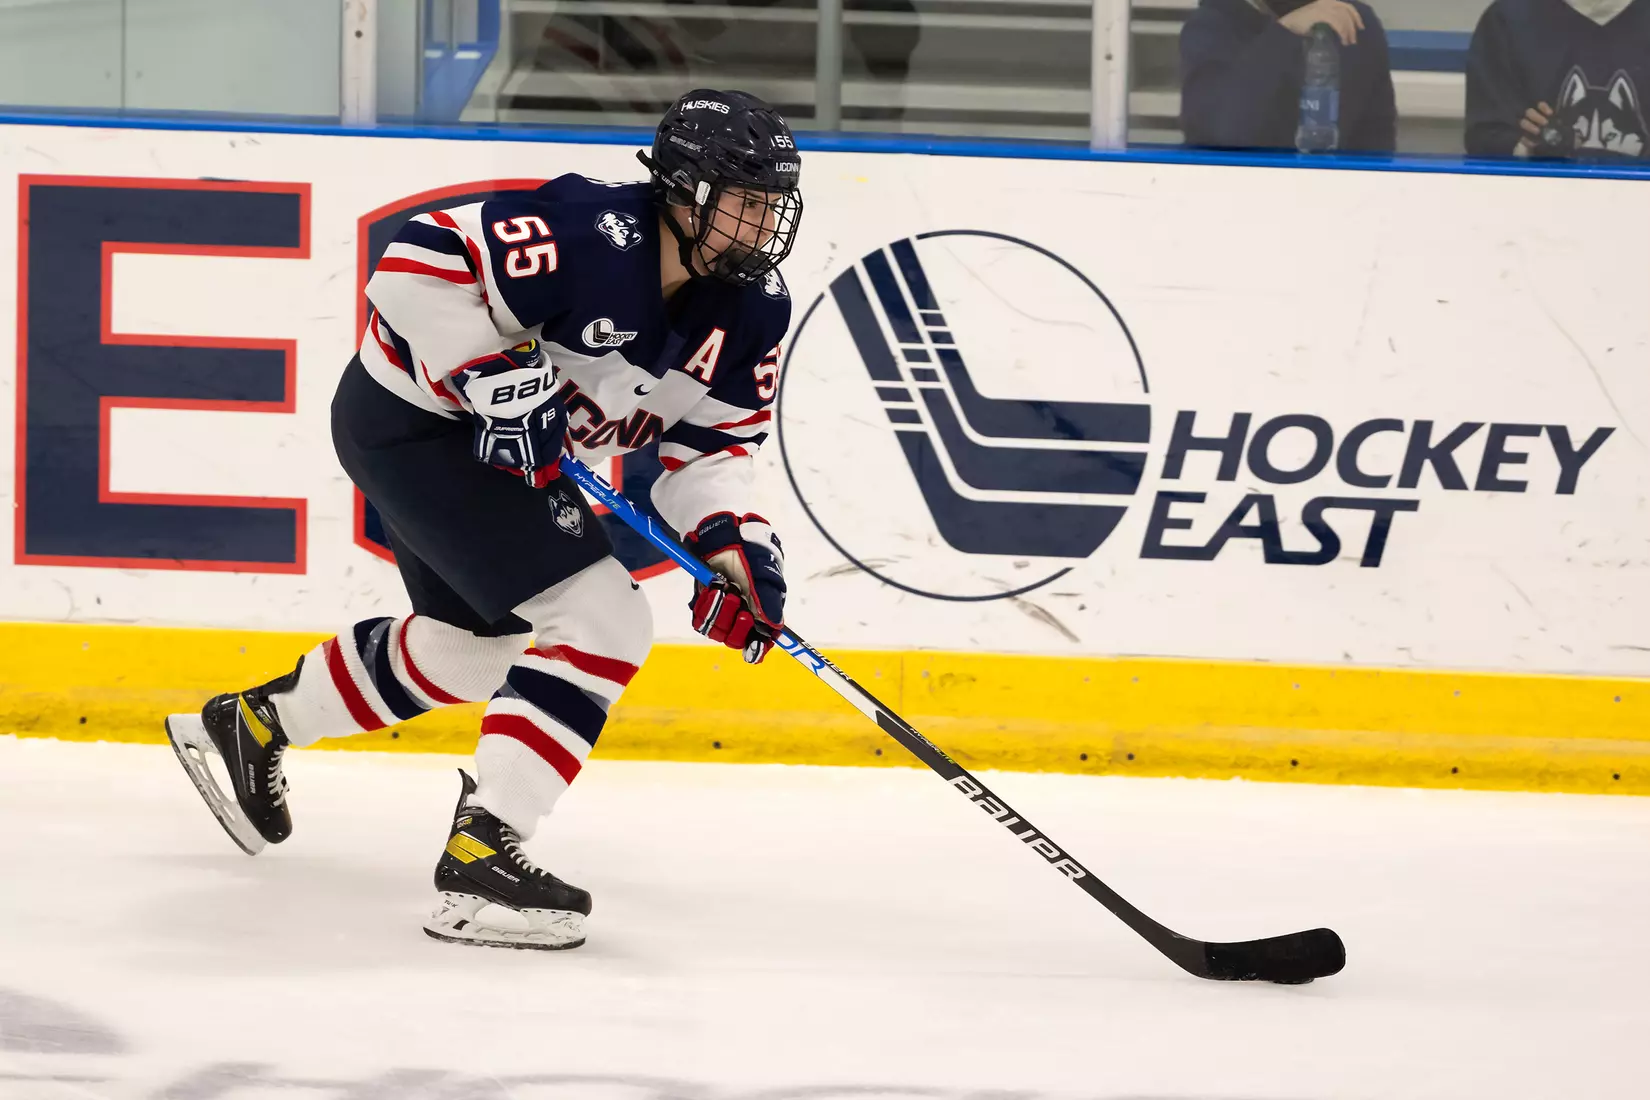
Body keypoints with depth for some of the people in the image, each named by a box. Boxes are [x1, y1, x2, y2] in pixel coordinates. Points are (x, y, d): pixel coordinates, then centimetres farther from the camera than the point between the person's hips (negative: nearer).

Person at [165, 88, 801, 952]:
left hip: (504, 448, 10)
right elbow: (417, 265, -30)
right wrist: (495, 377, -33)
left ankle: (249, 725, 48)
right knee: (602, 622, -19)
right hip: (414, 419, -10)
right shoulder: (592, 238, -30)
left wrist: (732, 544, -17)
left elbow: (710, 444, 0)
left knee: (476, 643, 28)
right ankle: (479, 856, -20)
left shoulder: (750, 312, -5)